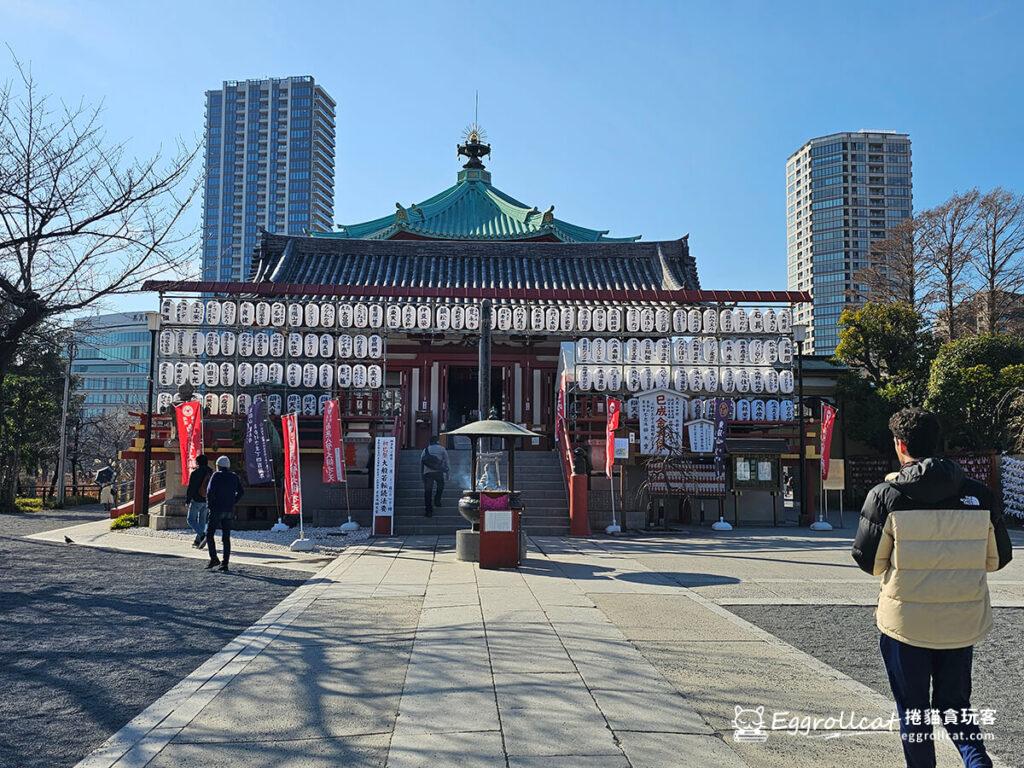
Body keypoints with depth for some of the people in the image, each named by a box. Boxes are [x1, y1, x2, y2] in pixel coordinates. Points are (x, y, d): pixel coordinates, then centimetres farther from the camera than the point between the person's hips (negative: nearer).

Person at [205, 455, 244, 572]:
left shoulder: (216, 475, -6)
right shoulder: (234, 477, 9)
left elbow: (210, 491, -15)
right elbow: (240, 492, 11)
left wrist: (209, 504, -3)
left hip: (217, 509, -5)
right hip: (229, 511, 5)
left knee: (209, 534, 6)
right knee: (226, 537, 6)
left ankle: (214, 558, -6)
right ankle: (225, 563, 4)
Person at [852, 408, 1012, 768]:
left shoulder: (886, 495, -13)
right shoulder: (978, 495, -3)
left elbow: (867, 560, -9)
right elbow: (998, 557, 6)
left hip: (906, 621, -3)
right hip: (962, 624, 3)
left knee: (912, 709, 14)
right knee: (955, 703, 19)